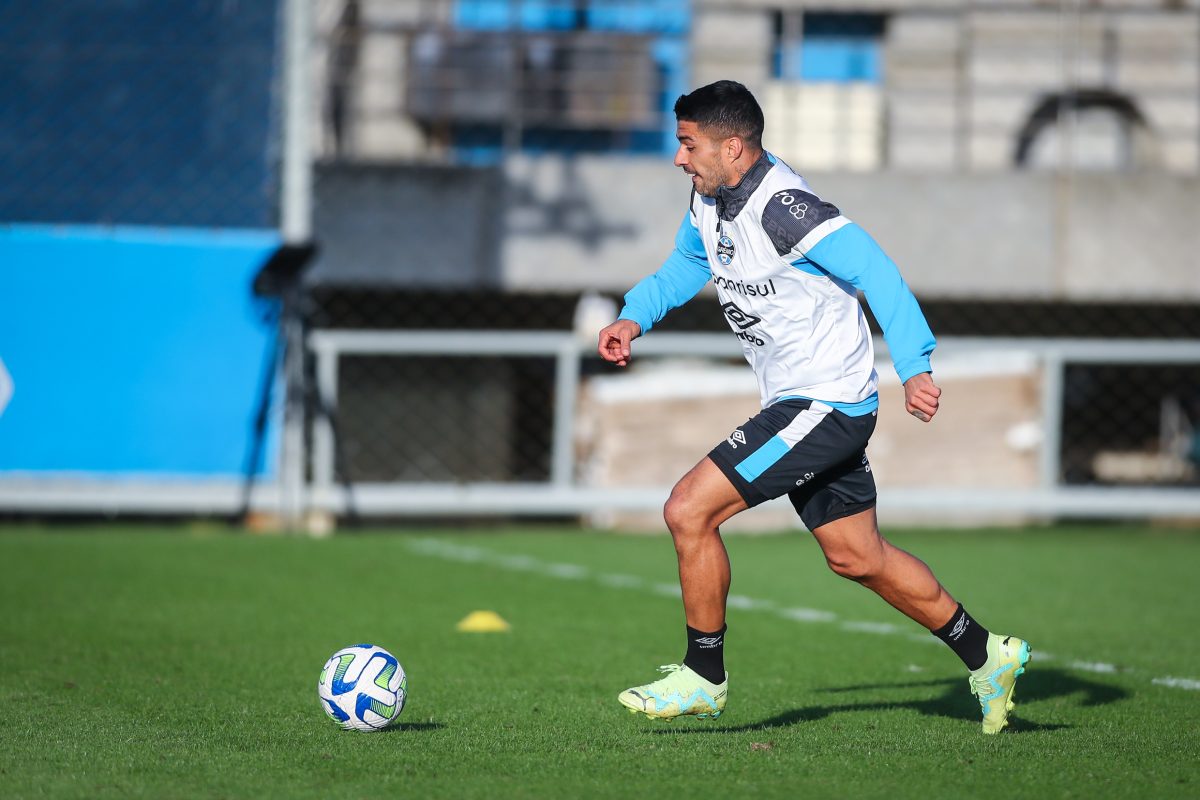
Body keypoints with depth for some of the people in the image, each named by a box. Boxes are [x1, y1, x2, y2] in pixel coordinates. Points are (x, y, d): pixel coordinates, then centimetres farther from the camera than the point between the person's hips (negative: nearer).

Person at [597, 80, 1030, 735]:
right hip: (804, 407, 10)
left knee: (688, 510, -14)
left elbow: (873, 270, -30)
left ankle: (704, 678, -1)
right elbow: (688, 263, 25)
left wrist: (914, 368, -38)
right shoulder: (710, 201, 5)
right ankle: (987, 657, 29)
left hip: (825, 406, -10)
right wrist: (635, 317, 7)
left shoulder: (781, 208, -24)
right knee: (857, 558, 17)